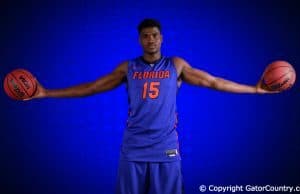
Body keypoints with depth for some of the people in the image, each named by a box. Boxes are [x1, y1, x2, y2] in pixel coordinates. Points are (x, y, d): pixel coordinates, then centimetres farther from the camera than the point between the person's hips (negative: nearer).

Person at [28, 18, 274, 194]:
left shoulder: (177, 65, 6)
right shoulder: (127, 68, 7)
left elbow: (214, 82, 9)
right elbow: (90, 88, 8)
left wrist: (255, 89, 6)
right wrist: (46, 93, 5)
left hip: (166, 150, 0)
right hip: (133, 150, 1)